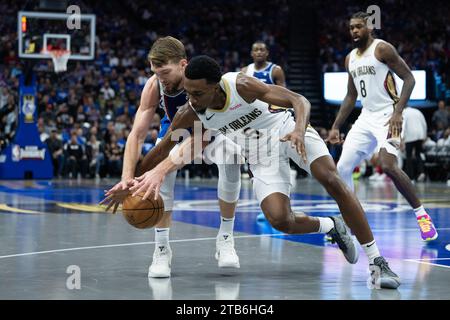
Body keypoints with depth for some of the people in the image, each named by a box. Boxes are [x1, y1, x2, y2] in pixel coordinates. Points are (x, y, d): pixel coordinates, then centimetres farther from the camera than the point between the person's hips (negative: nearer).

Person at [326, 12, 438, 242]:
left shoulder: (382, 49, -9)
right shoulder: (350, 58, 14)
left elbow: (409, 78, -13)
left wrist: (398, 112, -24)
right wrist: (336, 127, 16)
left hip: (387, 116, -8)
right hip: (366, 117, 8)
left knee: (388, 165, -26)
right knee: (343, 167, 1)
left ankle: (422, 215, -13)